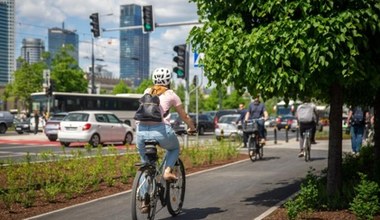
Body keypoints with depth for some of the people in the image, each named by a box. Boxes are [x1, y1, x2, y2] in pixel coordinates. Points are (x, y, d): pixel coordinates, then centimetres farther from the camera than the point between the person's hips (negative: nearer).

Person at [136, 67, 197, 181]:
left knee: (145, 161, 23)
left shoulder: (147, 91, 21)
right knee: (174, 148, 29)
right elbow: (185, 117, 22)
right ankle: (167, 171, 7)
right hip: (161, 129, -3)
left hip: (141, 130, 3)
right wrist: (192, 128, 40)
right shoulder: (171, 94, 13)